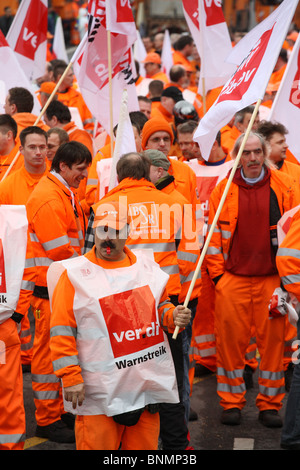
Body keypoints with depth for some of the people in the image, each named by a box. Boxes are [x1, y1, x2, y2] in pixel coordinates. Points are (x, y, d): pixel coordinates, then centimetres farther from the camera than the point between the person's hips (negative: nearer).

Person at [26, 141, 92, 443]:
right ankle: (47, 420, 5)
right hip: (51, 289, -10)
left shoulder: (65, 194, 16)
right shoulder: (47, 197, -17)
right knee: (49, 351, -2)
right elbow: (58, 248, -21)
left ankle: (61, 411, 25)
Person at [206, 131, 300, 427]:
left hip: (272, 278, 0)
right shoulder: (223, 189, 4)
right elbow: (213, 233, 7)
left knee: (272, 339, 3)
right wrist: (216, 272, 1)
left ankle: (270, 404, 15)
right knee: (230, 339, 3)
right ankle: (231, 402, 15)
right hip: (232, 279, 0)